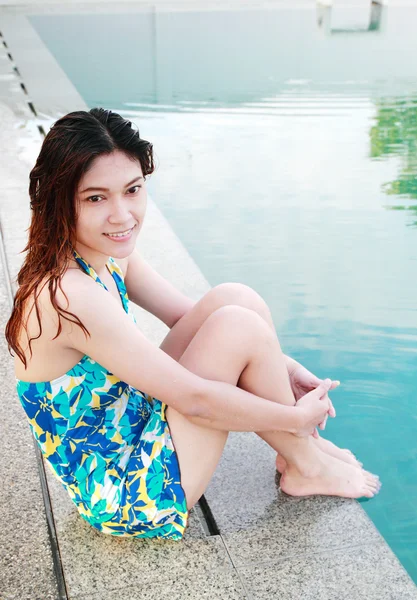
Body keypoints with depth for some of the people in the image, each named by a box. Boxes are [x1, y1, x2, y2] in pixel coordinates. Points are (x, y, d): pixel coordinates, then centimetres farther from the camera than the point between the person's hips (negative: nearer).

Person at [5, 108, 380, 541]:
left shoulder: (109, 258, -2)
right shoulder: (70, 297, -30)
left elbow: (190, 317, 9)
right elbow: (194, 398, -25)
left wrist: (280, 366, -1)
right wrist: (297, 416, -12)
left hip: (136, 430, 9)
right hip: (128, 500, -8)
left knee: (234, 298, -4)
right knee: (238, 325, -19)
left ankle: (297, 450, 8)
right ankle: (306, 468, 6)